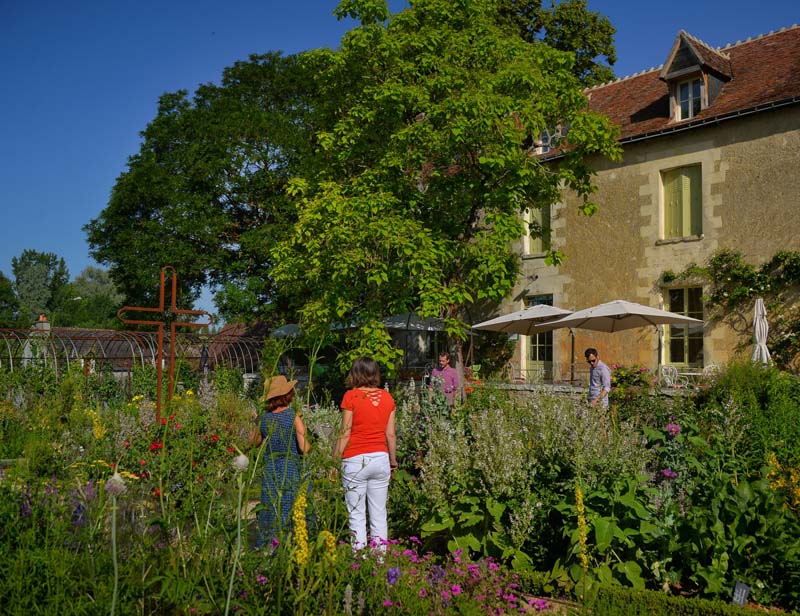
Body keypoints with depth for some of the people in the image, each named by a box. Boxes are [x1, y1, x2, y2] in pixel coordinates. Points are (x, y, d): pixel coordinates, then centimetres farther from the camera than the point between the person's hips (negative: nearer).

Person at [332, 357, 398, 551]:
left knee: (357, 515, 4)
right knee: (379, 515, 10)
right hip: (380, 458, 4)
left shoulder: (351, 396, -6)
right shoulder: (387, 397, 5)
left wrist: (335, 460, -1)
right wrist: (393, 460, 20)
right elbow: (390, 434, 8)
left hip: (356, 460, -4)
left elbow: (345, 433, -8)